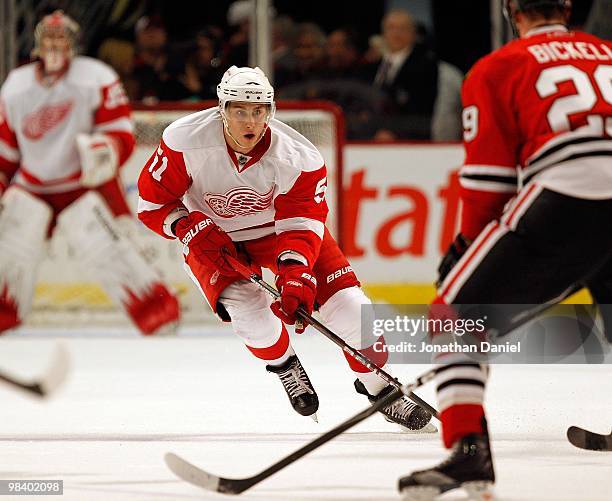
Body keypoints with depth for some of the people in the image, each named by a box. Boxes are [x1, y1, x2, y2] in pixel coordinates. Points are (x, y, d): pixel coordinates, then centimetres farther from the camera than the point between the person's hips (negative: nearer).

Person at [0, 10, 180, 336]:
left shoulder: (97, 79, -10)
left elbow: (122, 135, -14)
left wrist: (106, 150, -35)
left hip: (87, 183, -4)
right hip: (33, 184, 4)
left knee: (104, 250, -19)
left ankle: (159, 314, -12)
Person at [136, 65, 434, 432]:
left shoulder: (300, 159, -27)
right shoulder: (185, 143, -28)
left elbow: (301, 227, -27)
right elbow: (152, 200, -17)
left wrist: (295, 277, -42)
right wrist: (194, 229, -30)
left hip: (280, 226, 1)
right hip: (211, 235, -1)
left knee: (346, 302, -12)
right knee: (249, 312, -25)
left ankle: (378, 385, 10)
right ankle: (284, 364, 9)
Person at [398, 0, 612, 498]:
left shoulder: (498, 69, 16)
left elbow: (487, 179, 10)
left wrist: (469, 248, 22)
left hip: (565, 202, -4)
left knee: (456, 315, 7)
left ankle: (468, 450, -9)